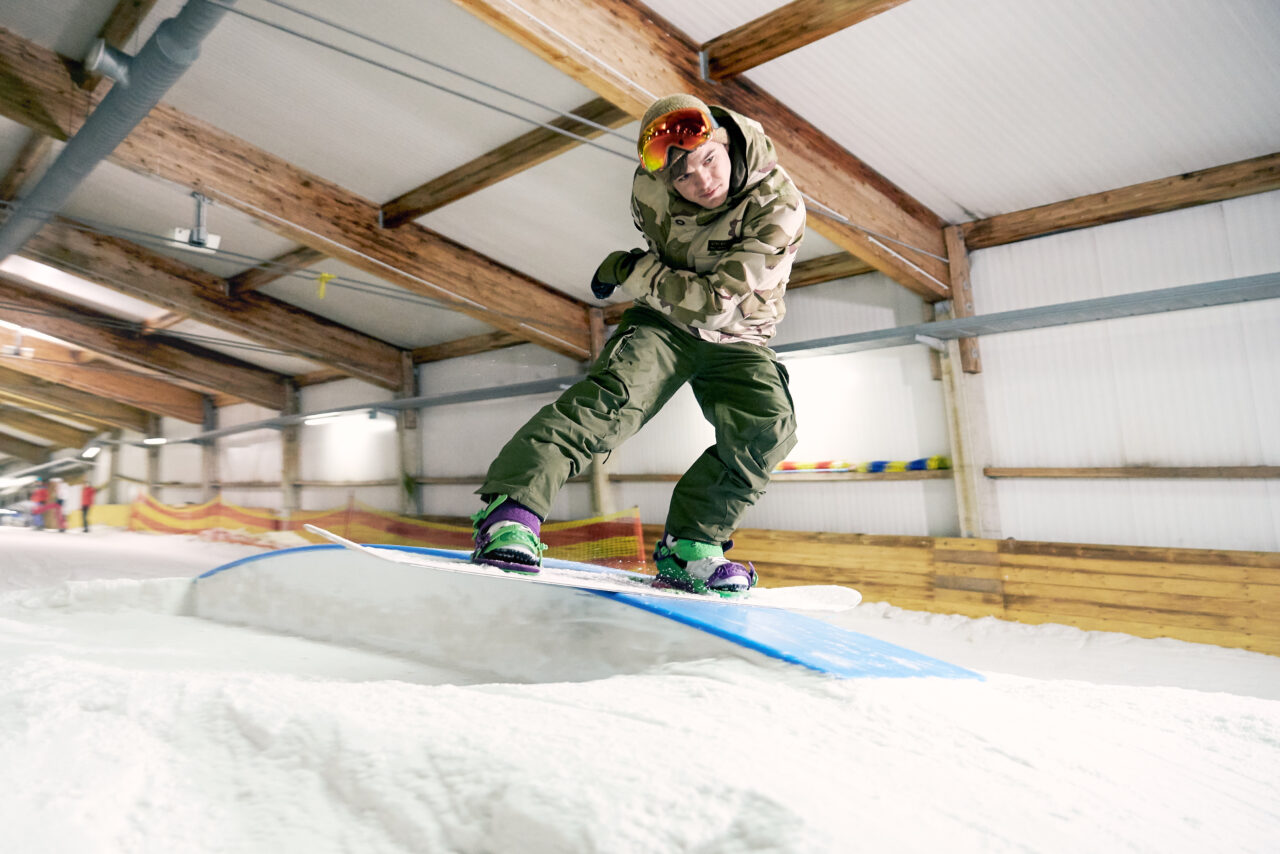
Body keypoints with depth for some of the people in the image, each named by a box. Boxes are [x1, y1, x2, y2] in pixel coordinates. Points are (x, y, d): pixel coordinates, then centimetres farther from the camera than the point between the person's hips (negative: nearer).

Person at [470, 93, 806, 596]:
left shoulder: (780, 208, -25)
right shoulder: (650, 184, -13)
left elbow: (717, 305, -29)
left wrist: (632, 271, -24)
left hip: (737, 339, 0)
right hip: (664, 321, 0)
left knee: (768, 427, -25)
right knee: (616, 395, -30)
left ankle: (687, 548, -16)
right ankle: (511, 508, -35)